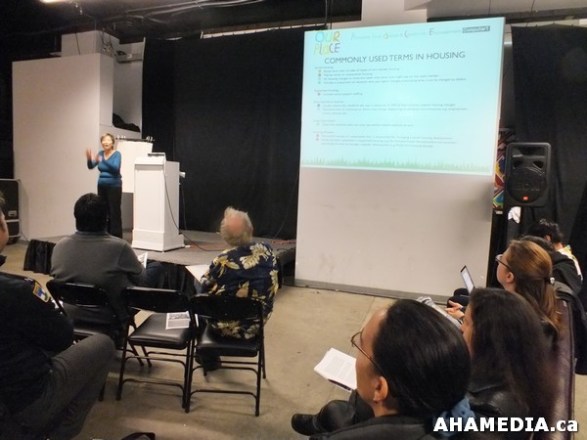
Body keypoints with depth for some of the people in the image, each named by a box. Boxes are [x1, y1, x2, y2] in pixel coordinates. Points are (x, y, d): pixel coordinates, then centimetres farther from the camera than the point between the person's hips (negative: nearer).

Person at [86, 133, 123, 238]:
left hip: (114, 186, -5)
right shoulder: (100, 153, 8)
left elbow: (116, 168, -24)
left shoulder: (117, 154, -7)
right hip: (102, 186, 5)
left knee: (114, 212, -6)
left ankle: (116, 237, -2)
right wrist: (89, 159, -21)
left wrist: (102, 160, -37)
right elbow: (91, 167, 0)